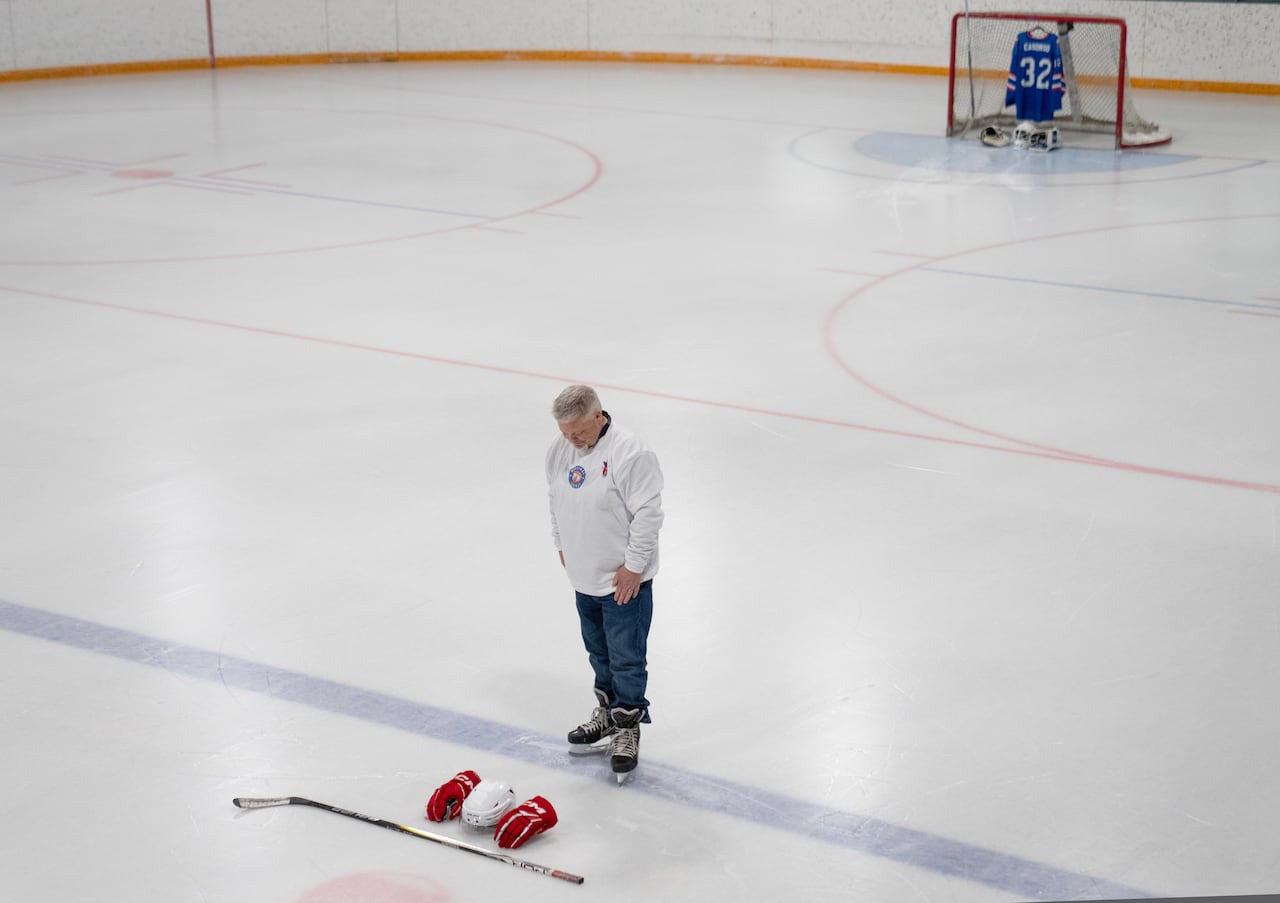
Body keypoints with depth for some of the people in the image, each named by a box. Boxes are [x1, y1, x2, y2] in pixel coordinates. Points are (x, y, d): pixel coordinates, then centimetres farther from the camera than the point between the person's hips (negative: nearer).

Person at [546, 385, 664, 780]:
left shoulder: (630, 452, -23)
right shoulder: (559, 451, 0)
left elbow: (648, 512, -20)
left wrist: (633, 565, -18)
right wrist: (561, 544, 17)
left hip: (624, 579, -7)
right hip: (584, 575, 7)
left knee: (626, 658, 1)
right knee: (598, 651, 21)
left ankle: (628, 727, 15)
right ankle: (608, 711, 39)